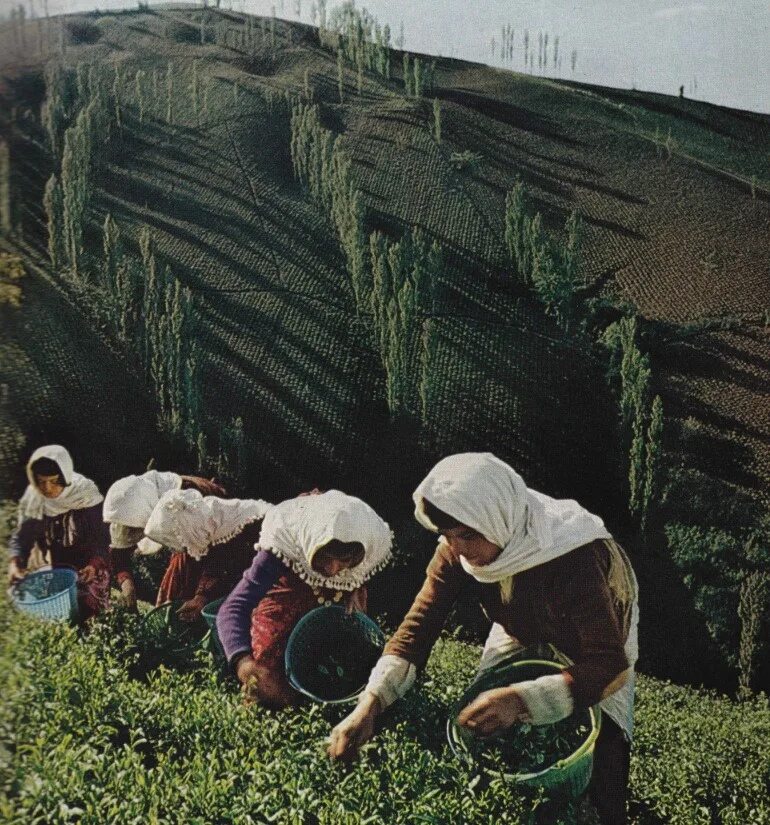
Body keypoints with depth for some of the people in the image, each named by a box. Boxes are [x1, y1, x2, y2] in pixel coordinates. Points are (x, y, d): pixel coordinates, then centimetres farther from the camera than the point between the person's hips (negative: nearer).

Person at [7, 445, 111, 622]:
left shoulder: (85, 493, -22)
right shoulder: (32, 498, -12)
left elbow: (101, 535, -18)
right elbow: (22, 536, -7)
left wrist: (94, 564, -33)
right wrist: (16, 562, -25)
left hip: (89, 563, -3)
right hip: (58, 567, 3)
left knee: (87, 610, -7)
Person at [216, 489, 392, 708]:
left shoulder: (375, 541, -34)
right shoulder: (282, 537, -44)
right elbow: (234, 608, -51)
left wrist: (354, 589, -23)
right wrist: (244, 663, -67)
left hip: (343, 593, 2)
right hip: (289, 581, -2)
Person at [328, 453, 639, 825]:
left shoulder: (573, 555, -42)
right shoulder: (456, 551, -27)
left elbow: (609, 666, -44)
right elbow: (418, 624, -24)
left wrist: (521, 699, -58)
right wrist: (370, 703, -39)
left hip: (592, 647, -4)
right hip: (522, 635, 4)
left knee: (599, 779, -9)